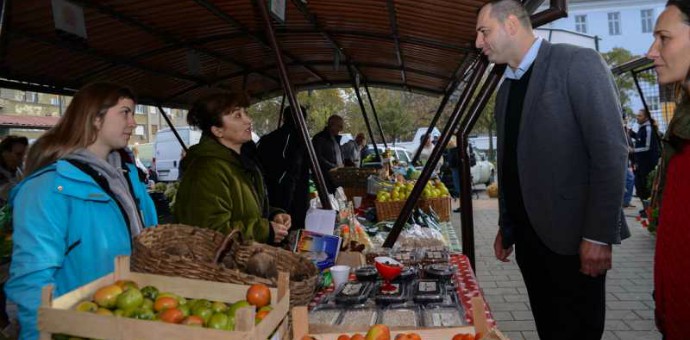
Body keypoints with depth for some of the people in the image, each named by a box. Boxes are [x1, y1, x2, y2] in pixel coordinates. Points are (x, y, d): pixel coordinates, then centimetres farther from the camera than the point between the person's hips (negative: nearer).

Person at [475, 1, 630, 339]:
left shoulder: (577, 63, -9)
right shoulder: (505, 89, 14)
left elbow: (610, 150, -15)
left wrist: (599, 235, -18)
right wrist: (505, 227, 16)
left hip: (570, 235, -6)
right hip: (527, 235, 7)